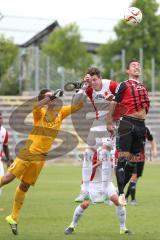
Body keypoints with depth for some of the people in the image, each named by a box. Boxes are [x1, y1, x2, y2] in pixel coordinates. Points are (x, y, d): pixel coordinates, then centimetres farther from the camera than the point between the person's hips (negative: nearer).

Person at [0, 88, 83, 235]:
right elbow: (36, 106, -31)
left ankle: (14, 218, 16)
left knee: (25, 186, 9)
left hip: (41, 157, 4)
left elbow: (78, 106, 11)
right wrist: (51, 97, -34)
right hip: (28, 152, -4)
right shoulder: (40, 112, -7)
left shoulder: (60, 112, 8)